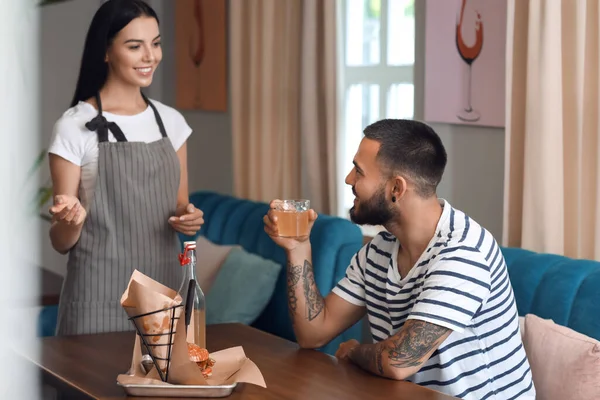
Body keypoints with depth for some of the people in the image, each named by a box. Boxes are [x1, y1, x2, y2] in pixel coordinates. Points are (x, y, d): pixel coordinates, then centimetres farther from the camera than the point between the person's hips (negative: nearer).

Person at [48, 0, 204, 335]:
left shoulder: (171, 122, 7)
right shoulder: (74, 126, -7)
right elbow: (61, 242, -5)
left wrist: (188, 218, -5)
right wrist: (71, 221, -26)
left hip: (163, 291, 5)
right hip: (100, 298, -4)